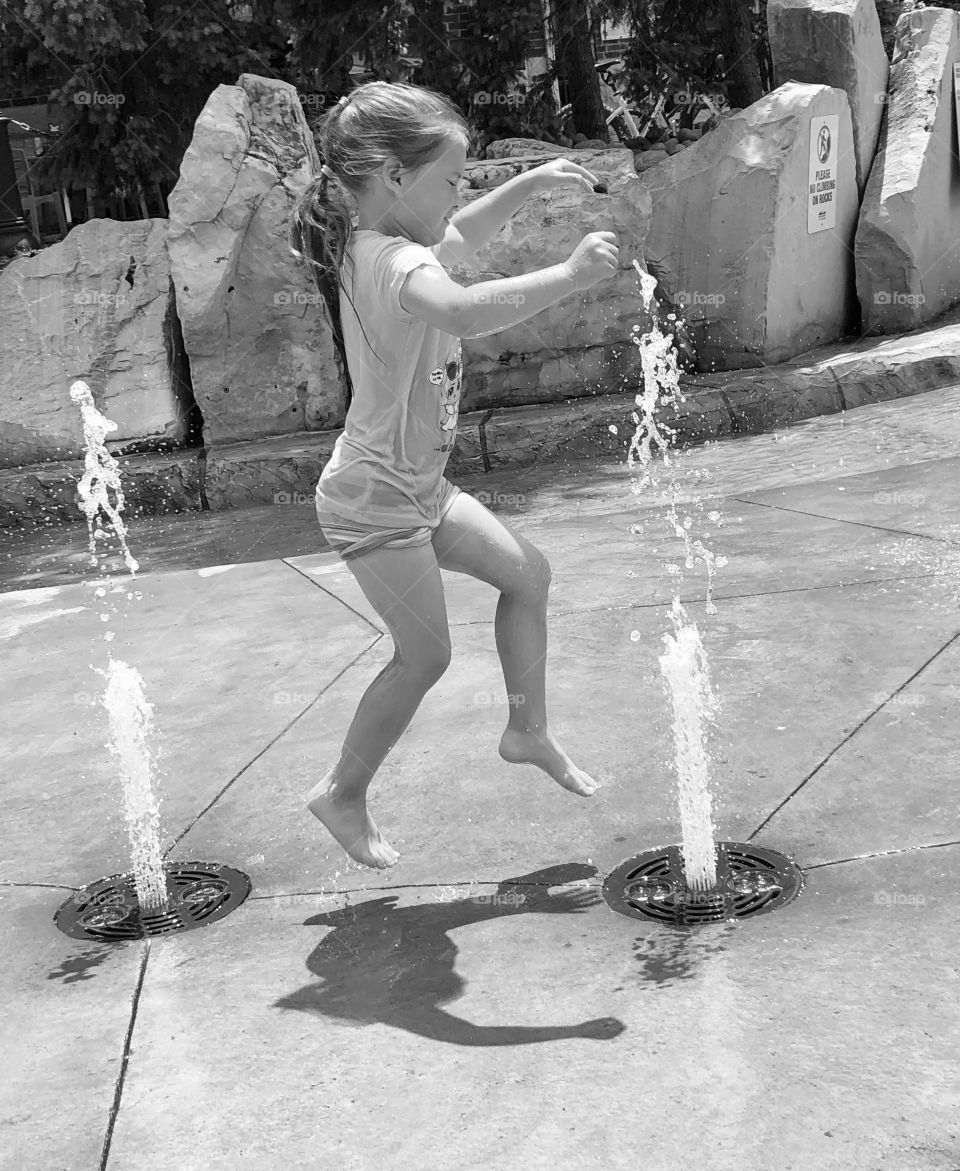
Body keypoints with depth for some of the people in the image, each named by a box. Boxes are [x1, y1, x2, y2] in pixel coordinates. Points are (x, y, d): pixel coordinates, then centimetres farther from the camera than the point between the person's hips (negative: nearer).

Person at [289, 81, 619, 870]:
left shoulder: (382, 246, 4)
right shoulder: (395, 264, -27)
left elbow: (460, 236, 26)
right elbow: (464, 312, -51)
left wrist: (531, 183, 18)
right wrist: (567, 275, -45)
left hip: (418, 485, 10)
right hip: (376, 500, -10)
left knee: (528, 573, 16)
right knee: (426, 654, 0)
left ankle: (529, 731, 31)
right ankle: (344, 795, 19)